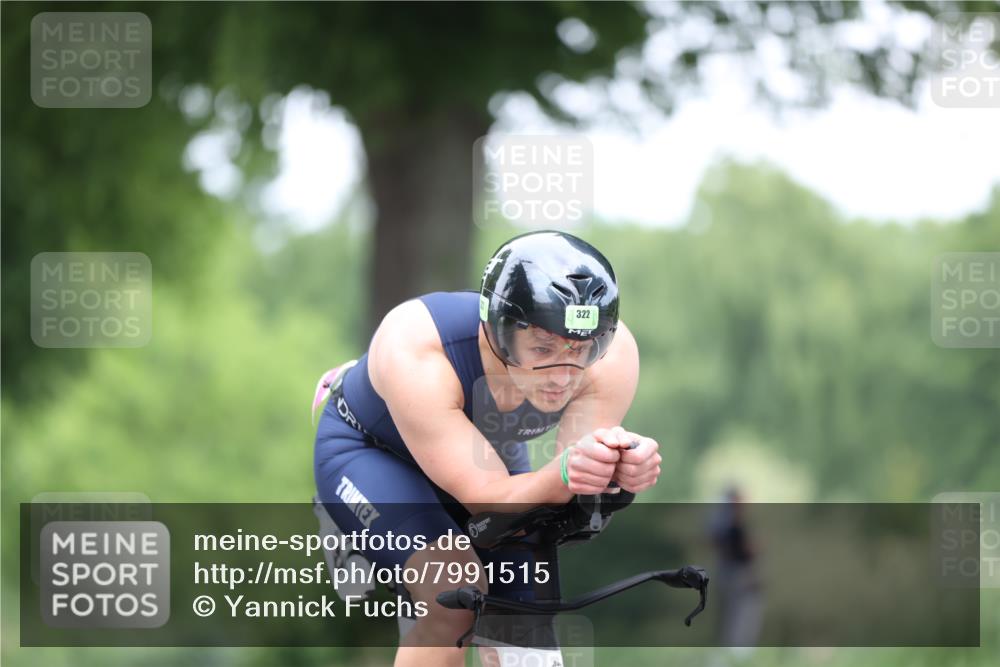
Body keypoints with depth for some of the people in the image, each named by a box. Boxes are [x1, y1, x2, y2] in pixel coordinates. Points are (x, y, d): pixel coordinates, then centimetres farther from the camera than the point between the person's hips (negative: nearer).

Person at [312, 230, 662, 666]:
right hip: (368, 450, -5)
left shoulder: (612, 353, -32)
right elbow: (486, 498, -40)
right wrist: (564, 473, -60)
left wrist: (618, 467, -53)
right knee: (457, 602, -27)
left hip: (490, 453, 5)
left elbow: (571, 498, -29)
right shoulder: (414, 352, -42)